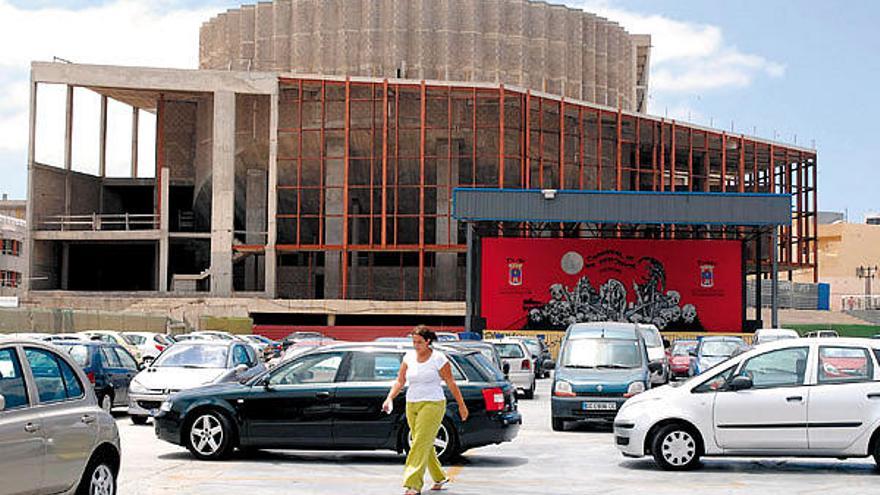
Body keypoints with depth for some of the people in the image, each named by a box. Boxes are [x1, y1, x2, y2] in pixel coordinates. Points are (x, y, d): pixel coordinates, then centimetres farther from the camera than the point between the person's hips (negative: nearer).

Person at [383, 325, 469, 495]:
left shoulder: (439, 359, -6)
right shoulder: (409, 357, 7)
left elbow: (451, 383, -2)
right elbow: (400, 381, 5)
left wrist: (461, 405, 1)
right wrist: (390, 398, -10)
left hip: (432, 404, -6)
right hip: (412, 405, 6)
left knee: (421, 443, -14)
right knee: (425, 445, 12)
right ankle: (440, 478, 29)